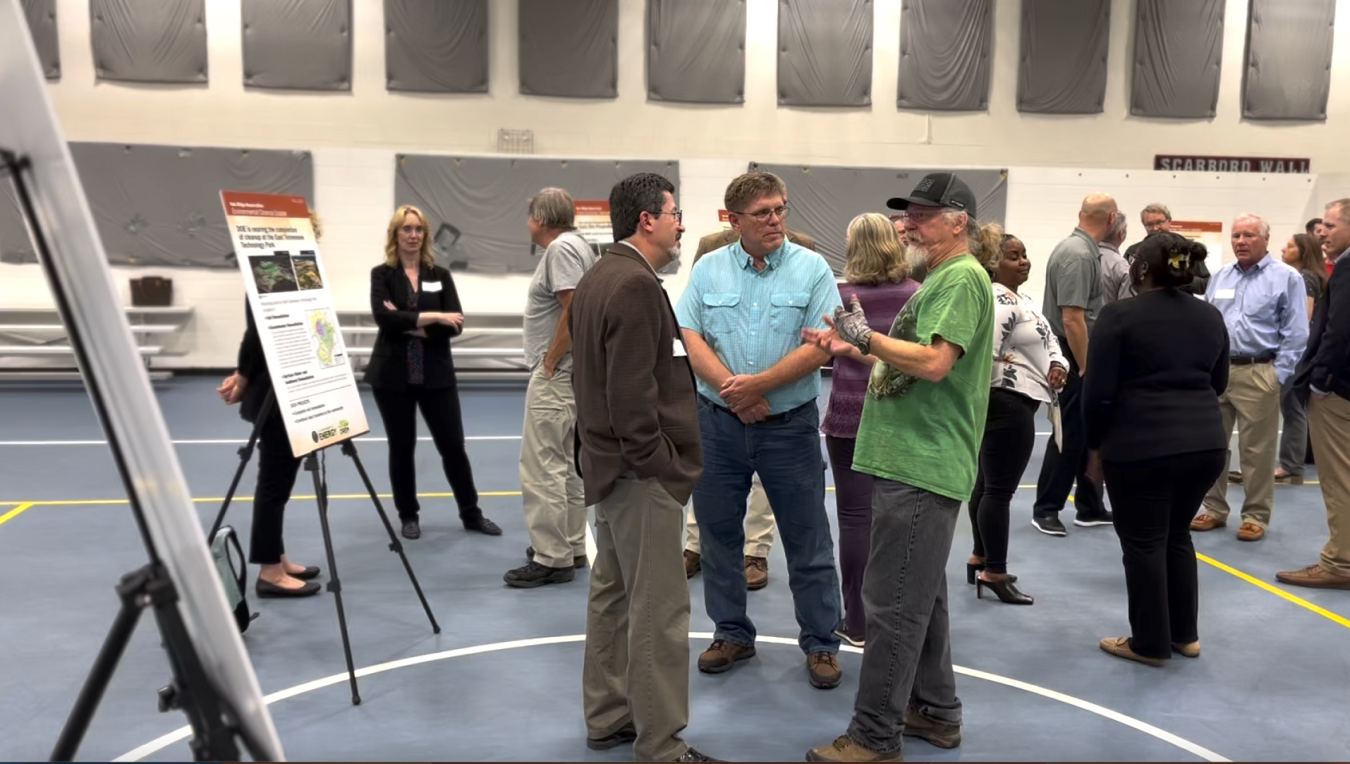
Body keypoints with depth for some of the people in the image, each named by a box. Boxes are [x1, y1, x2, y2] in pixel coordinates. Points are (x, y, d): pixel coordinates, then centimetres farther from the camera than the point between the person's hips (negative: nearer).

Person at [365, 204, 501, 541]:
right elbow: (383, 317, -17)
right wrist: (432, 317, -19)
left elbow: (455, 324, -5)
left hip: (436, 373, 1)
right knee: (401, 447, 8)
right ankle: (408, 516, 23)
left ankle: (471, 513, 19)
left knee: (453, 445, 5)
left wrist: (412, 325, -15)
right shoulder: (382, 274, 0)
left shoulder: (440, 275, 6)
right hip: (393, 374, -1)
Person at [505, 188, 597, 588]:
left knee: (542, 465, -7)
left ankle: (550, 559, -1)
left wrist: (549, 362, -16)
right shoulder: (574, 245, 16)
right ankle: (571, 547, 26)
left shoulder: (562, 248, -14)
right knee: (566, 464, 17)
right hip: (567, 374, 11)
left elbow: (573, 312, -23)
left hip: (555, 375, -11)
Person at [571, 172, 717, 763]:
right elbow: (633, 392, -24)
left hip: (609, 460, 11)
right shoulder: (636, 285, -19)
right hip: (640, 469, -11)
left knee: (612, 595, 17)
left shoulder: (597, 278, 13)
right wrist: (658, 464, -17)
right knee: (658, 609, -3)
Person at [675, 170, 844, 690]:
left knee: (808, 542, 6)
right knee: (718, 534, 12)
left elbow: (819, 346, -11)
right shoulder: (708, 270, 4)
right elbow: (689, 338, -4)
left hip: (790, 426, -2)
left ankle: (820, 642, 21)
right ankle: (732, 633, 30)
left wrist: (757, 384, -17)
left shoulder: (812, 269, -3)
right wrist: (731, 390, -16)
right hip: (718, 423, 3)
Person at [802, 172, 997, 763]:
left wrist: (866, 336, -16)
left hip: (921, 465, -11)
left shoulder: (963, 277, -12)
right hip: (912, 460, 11)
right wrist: (855, 347, 11)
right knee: (920, 597, 18)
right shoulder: (942, 277, 19)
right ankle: (936, 712, 31)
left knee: (893, 604, -5)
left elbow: (934, 362, -24)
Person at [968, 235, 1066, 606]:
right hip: (1007, 404, -11)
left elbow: (1048, 339, 19)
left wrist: (1057, 364, 0)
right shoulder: (1000, 302, -18)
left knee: (987, 483, 16)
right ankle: (994, 573, 1)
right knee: (1000, 489, -6)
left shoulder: (1019, 299, 18)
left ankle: (979, 558, 27)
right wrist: (979, 399, -18)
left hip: (1011, 403, 11)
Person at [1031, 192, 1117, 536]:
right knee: (1070, 434, -2)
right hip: (1075, 357, -10)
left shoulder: (1081, 249, 12)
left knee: (1087, 433, 14)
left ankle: (1090, 507, 23)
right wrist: (1085, 367, -20)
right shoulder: (1079, 255, -19)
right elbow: (1072, 318, -24)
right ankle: (1046, 509, 8)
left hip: (1081, 355, 10)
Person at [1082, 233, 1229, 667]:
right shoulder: (1211, 317, 11)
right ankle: (1185, 634, 27)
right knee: (1177, 535, 20)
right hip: (1207, 442, 6)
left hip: (1140, 445, -6)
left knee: (1143, 542, 5)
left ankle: (1151, 644, 13)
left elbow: (1099, 393, -9)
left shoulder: (1120, 316, -7)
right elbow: (1219, 384, 20)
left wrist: (1095, 447, 2)